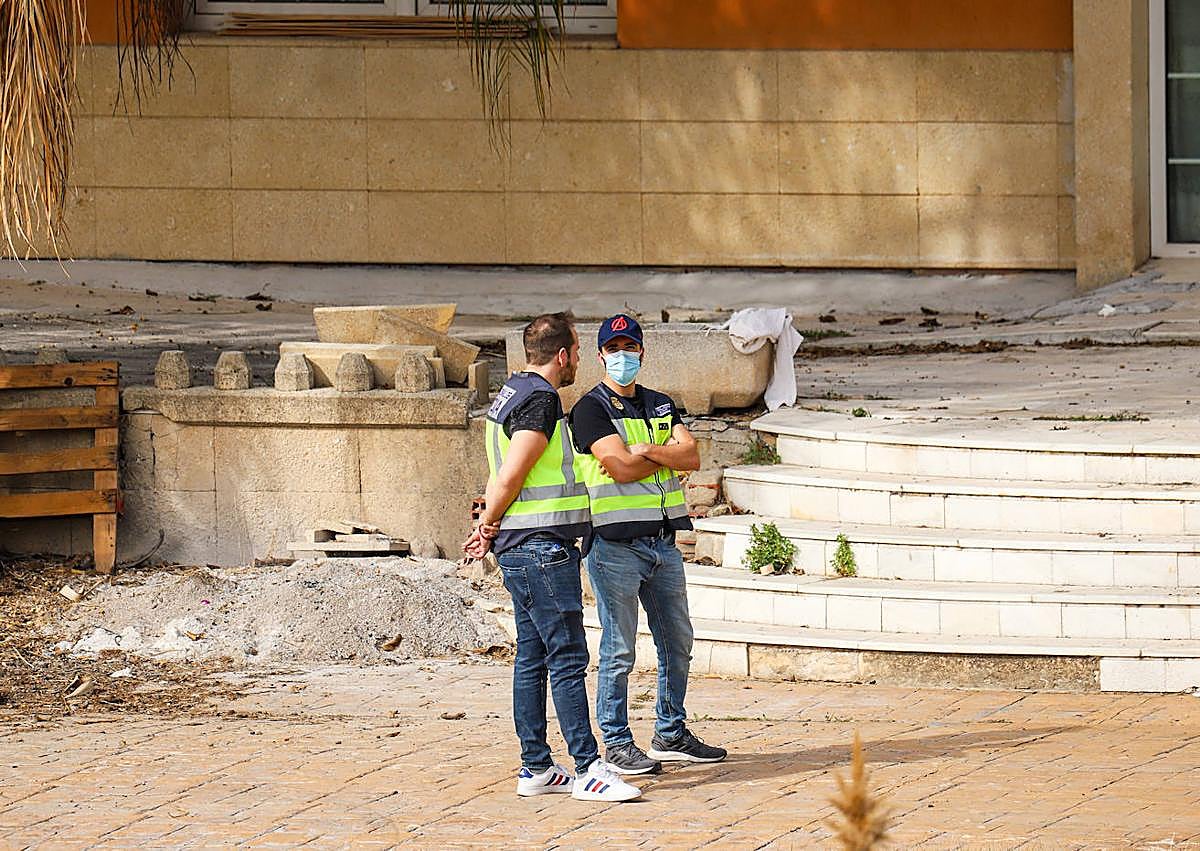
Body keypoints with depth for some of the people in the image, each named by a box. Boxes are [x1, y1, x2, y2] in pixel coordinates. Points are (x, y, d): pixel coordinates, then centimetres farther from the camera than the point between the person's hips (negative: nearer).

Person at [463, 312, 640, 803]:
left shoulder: (513, 393, 18)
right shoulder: (540, 400, -14)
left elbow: (504, 475, 19)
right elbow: (510, 476, -17)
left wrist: (488, 528, 11)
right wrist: (489, 527, -4)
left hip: (520, 547, 10)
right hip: (542, 546, -10)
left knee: (532, 658, 10)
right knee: (567, 657, -11)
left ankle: (535, 768, 12)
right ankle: (587, 769, -13)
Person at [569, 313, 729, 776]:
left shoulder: (660, 405, 16)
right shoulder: (591, 409, -5)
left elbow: (692, 455, 0)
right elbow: (622, 468, -18)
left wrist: (647, 450, -15)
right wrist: (670, 454, -4)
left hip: (663, 542, 7)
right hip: (615, 543, -7)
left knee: (677, 644, 13)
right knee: (618, 651, -4)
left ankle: (671, 735, 24)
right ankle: (616, 743, 3)